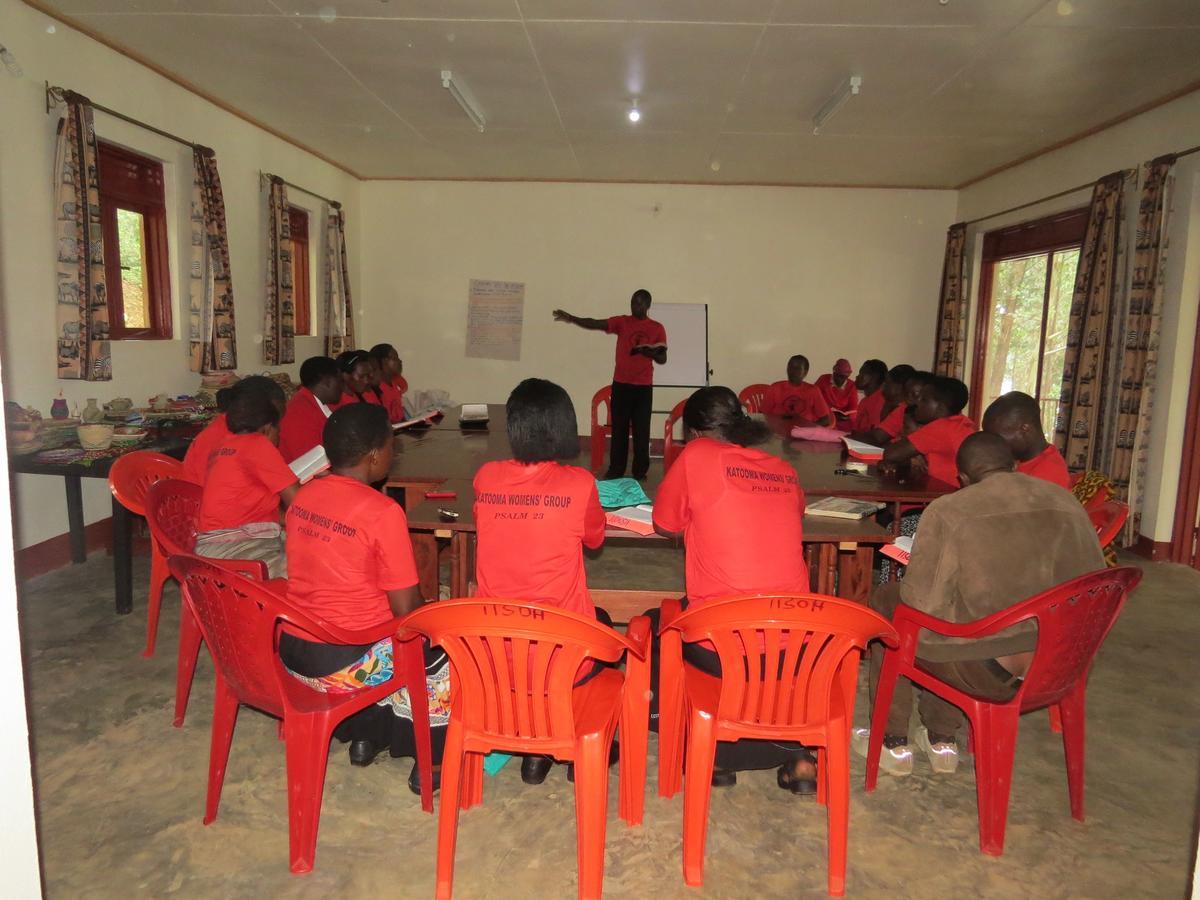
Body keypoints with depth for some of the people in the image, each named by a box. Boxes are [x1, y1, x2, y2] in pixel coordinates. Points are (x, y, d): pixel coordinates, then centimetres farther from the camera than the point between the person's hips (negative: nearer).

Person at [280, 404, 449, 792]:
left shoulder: (303, 496, 0)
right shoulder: (383, 512, -22)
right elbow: (406, 607, -18)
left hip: (292, 649, 7)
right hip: (347, 663, -7)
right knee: (446, 653, 15)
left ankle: (366, 734, 36)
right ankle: (430, 762, 23)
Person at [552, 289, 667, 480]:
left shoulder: (657, 328, 3)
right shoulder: (622, 322, 3)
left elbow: (662, 359, 5)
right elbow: (595, 324, -11)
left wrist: (650, 352, -17)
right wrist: (571, 318, -27)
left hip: (643, 386, -1)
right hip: (621, 384, 1)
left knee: (641, 430, 2)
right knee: (618, 429, 5)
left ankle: (640, 472, 10)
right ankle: (615, 470, 13)